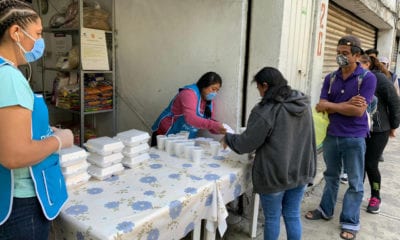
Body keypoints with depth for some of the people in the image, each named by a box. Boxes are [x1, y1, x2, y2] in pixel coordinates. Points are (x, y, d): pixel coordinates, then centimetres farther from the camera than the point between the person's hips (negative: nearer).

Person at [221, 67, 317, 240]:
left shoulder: (265, 110, -19)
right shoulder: (304, 104, 4)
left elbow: (247, 143, -13)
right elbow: (307, 139, 12)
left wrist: (228, 138, 5)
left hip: (275, 174, -6)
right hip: (301, 171, 7)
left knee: (272, 218, 12)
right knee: (293, 216, 19)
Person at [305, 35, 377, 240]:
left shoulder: (367, 78, -10)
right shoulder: (330, 78, 3)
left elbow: (359, 111, -19)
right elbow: (320, 107, -6)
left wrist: (331, 105, -12)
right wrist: (346, 104, -17)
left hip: (354, 138, -4)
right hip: (331, 135, 4)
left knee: (355, 183, 8)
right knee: (331, 176, 19)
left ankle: (350, 223, 21)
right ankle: (325, 210, 35)